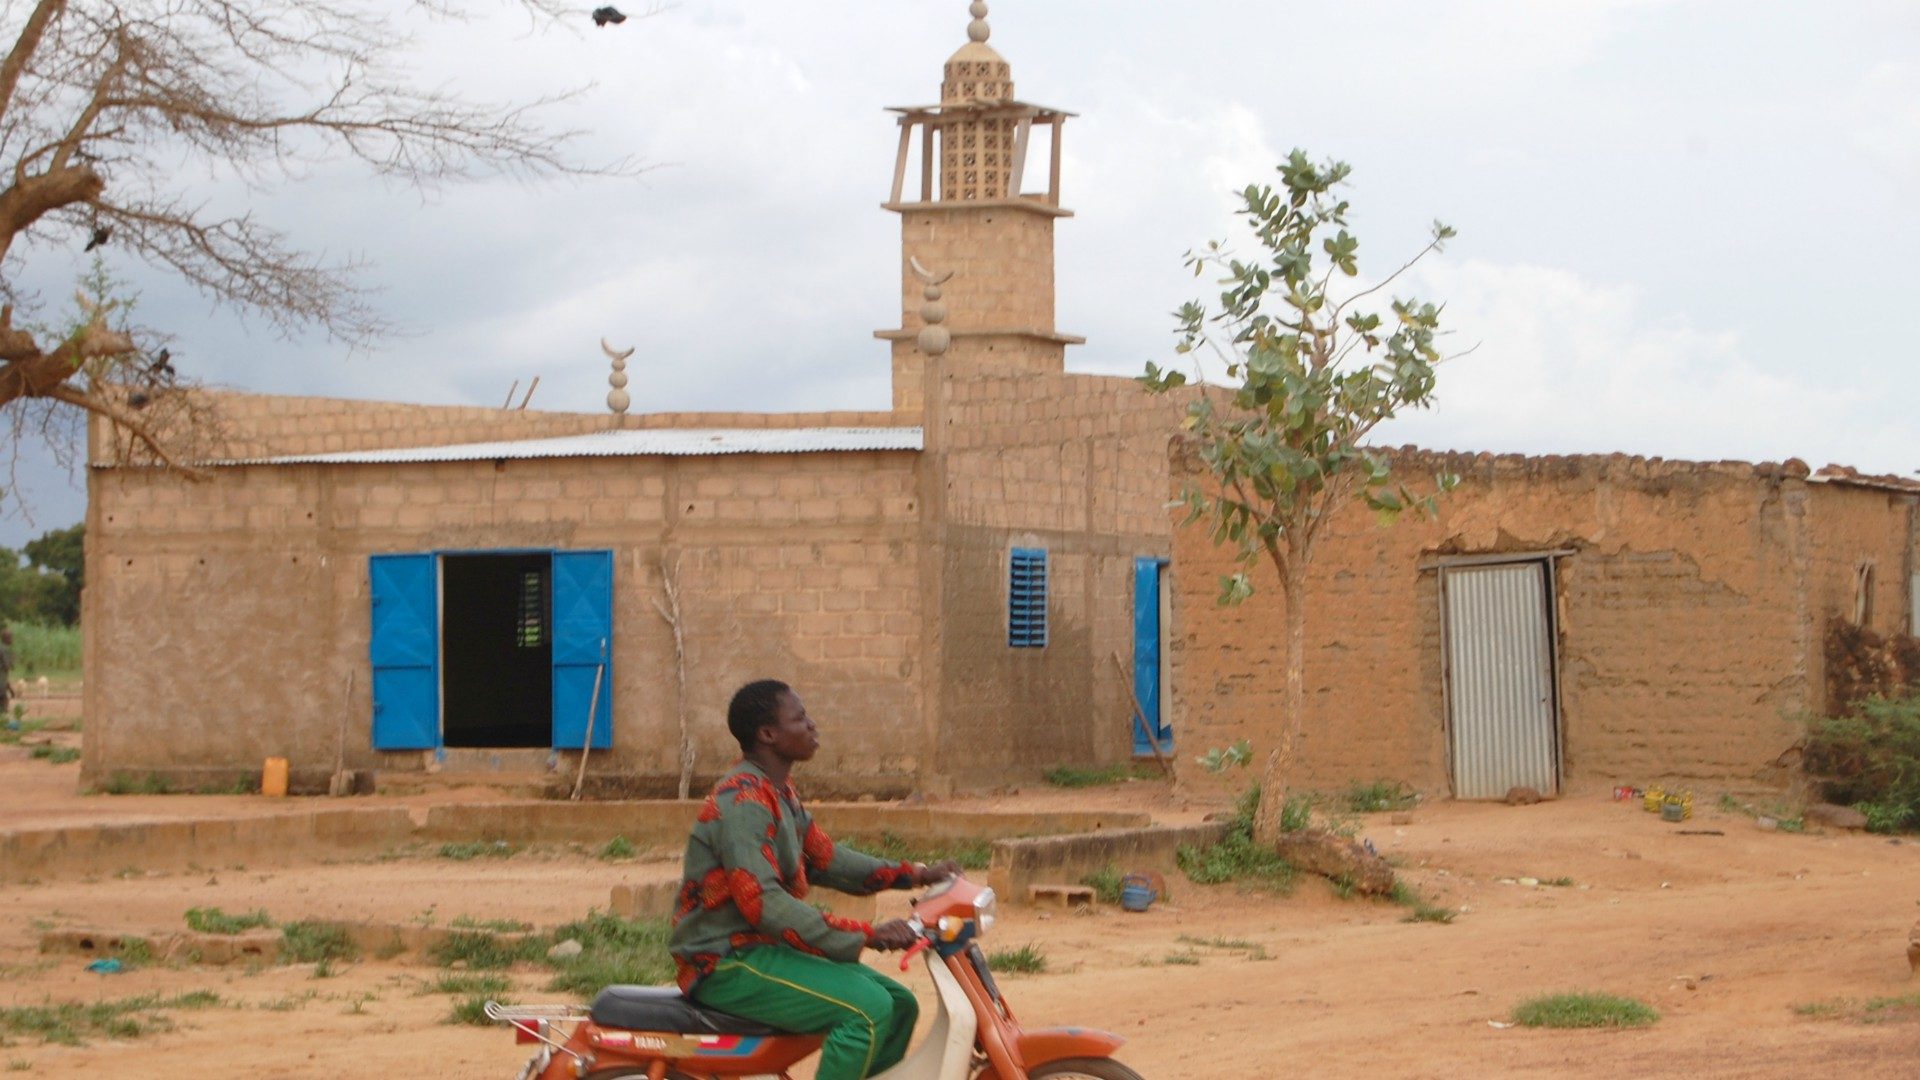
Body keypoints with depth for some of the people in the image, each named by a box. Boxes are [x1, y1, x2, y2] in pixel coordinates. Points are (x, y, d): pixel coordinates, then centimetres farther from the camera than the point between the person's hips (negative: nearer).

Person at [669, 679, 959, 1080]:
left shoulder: (779, 791, 13)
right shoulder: (742, 801, -20)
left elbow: (823, 859, 19)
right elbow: (762, 903, -28)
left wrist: (914, 875, 9)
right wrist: (865, 936, -30)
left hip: (764, 948, 11)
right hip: (728, 962, -10)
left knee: (899, 1005, 9)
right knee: (868, 1009, -25)